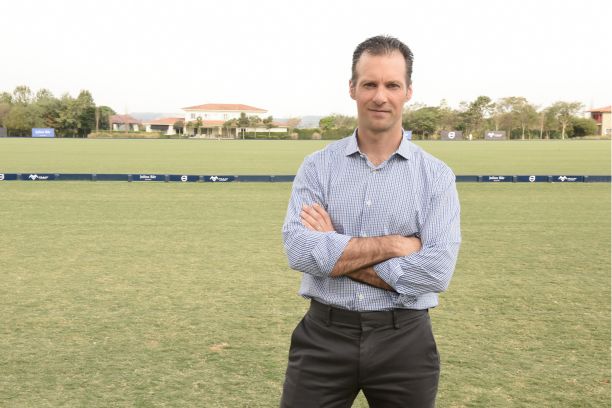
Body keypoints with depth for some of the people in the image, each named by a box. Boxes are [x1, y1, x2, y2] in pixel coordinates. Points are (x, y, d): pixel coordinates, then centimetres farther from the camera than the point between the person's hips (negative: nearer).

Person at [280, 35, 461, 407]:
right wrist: (393, 244, -16)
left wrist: (336, 256, -13)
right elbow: (299, 249, -13)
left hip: (403, 340, 0)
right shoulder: (318, 166, 0)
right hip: (324, 335, 1)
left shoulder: (436, 176, -3)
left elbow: (437, 271, -15)